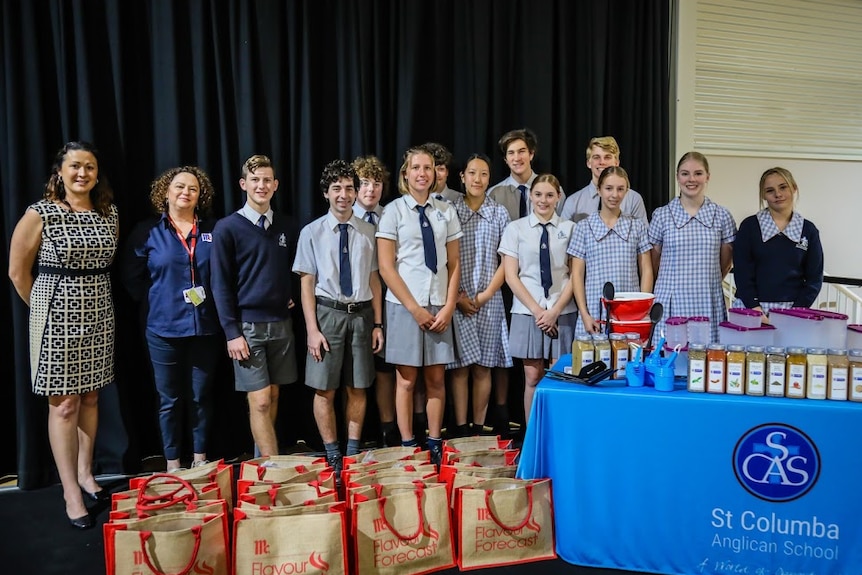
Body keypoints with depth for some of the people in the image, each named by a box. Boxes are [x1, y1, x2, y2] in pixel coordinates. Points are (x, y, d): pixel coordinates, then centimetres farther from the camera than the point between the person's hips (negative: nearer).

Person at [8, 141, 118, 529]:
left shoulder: (110, 215, 5)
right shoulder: (40, 214, -8)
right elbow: (17, 271, -2)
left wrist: (91, 298, 13)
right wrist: (45, 308, 5)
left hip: (98, 315, 5)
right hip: (57, 317, -4)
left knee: (91, 396, 13)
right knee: (64, 403, 0)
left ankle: (85, 472, 29)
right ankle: (71, 493, 10)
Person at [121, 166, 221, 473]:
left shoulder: (212, 230, 4)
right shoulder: (148, 231, 0)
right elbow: (132, 276, 4)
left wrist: (216, 307, -1)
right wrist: (154, 303, 0)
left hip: (205, 329, 1)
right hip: (164, 329, -1)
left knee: (201, 397, 10)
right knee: (170, 400, 9)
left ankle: (200, 458, 25)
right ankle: (172, 464, 21)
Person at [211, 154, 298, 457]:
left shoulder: (285, 227, 9)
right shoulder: (227, 227, -5)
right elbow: (221, 285, -7)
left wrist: (292, 297, 3)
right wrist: (232, 333, -11)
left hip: (281, 323, 5)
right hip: (247, 325, -4)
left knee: (272, 397, 10)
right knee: (260, 401, -5)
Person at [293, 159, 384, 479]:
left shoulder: (368, 232, 4)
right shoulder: (312, 232, -2)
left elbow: (374, 279, 7)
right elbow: (307, 283, -2)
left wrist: (378, 323, 4)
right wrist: (312, 329, -9)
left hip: (362, 313, 2)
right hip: (327, 312, -2)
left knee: (357, 388, 11)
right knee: (325, 390, 4)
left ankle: (353, 451, 26)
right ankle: (332, 455, 19)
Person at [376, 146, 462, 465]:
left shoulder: (446, 211, 6)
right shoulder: (393, 210, -3)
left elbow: (454, 263, 8)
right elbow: (386, 267, -6)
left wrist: (449, 306, -3)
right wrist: (415, 308, -11)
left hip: (439, 306, 3)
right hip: (404, 304, -3)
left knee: (435, 378, 8)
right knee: (406, 380, 4)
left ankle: (435, 444, 19)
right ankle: (408, 446, 16)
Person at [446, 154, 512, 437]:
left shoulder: (500, 213, 6)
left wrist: (487, 293, -4)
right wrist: (457, 296, -6)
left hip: (489, 300, 1)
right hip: (457, 301, -1)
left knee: (483, 367, 6)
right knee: (460, 366, 0)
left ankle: (479, 427, 14)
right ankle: (461, 428, 6)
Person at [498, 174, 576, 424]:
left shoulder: (570, 228, 3)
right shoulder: (516, 228, 3)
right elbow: (511, 276, -1)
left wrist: (555, 310, -8)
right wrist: (537, 310, -8)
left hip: (562, 311, 0)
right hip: (528, 311, 0)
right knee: (532, 377, 4)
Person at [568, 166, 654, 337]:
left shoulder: (637, 226, 7)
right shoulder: (584, 227, 4)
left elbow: (646, 271, 8)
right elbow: (577, 274, 2)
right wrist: (584, 314, -5)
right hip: (595, 314, -1)